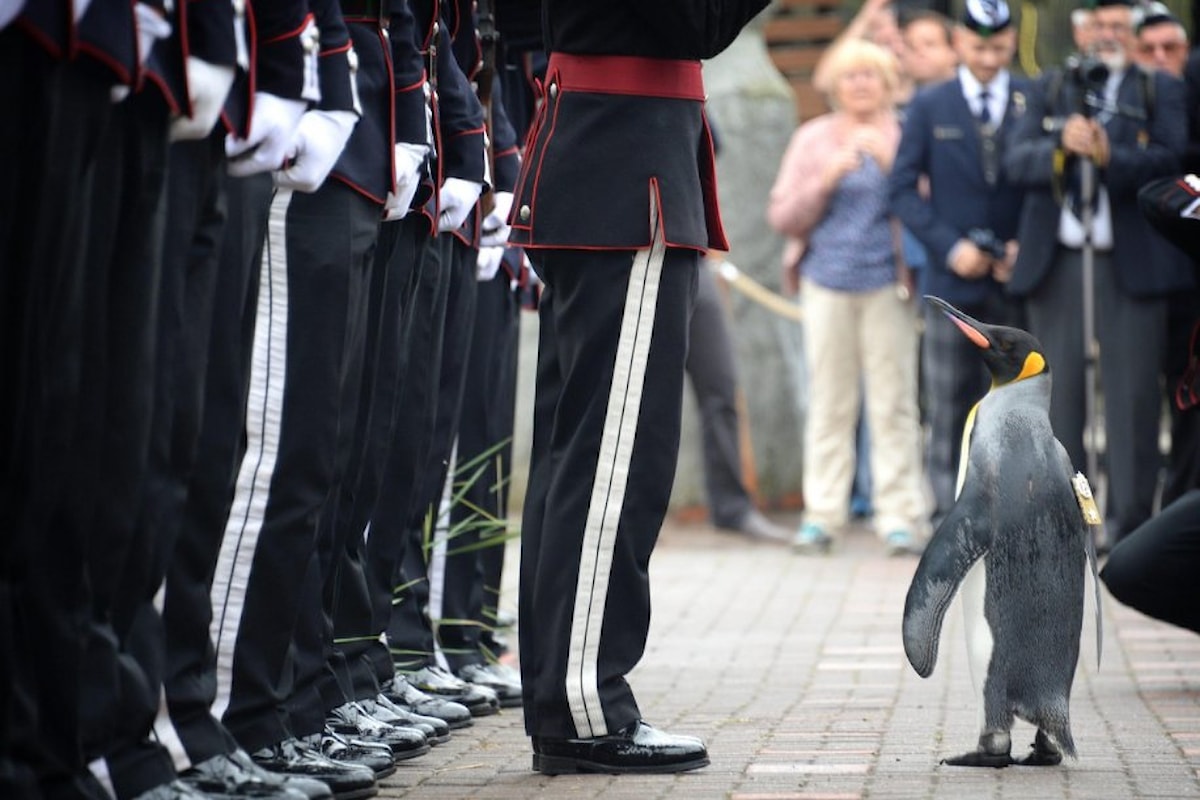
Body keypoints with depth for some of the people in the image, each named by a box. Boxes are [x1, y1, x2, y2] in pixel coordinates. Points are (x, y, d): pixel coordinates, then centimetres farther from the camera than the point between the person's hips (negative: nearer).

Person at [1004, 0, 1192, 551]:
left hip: (1131, 262, -2)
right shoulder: (1048, 90, 12)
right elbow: (1017, 162, 0)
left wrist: (1108, 156, -23)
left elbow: (1169, 160, -8)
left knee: (1133, 394, -3)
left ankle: (1130, 521, 2)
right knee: (1059, 392, 5)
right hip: (1056, 259, 2)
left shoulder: (1160, 91, 8)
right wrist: (1061, 146, -19)